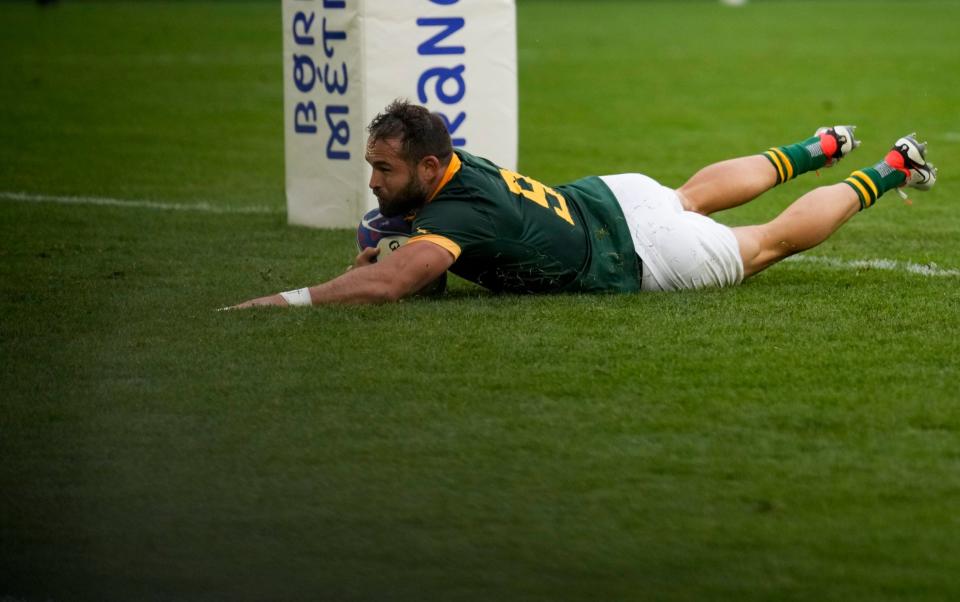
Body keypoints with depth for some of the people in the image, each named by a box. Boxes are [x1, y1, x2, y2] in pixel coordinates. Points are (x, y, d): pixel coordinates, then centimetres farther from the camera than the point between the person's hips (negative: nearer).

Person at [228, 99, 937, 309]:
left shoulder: (459, 213, -39)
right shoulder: (448, 164, -15)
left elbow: (388, 283, -55)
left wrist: (285, 301, -52)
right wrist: (380, 248, -16)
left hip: (640, 255, -6)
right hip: (605, 194, 6)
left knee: (771, 242, 17)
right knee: (694, 192, 37)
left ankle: (889, 171, 35)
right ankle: (818, 150, 57)